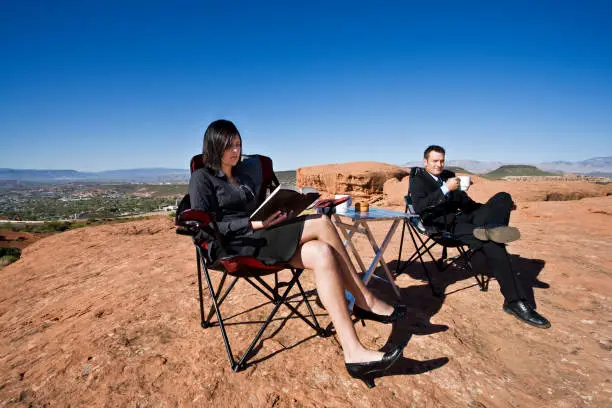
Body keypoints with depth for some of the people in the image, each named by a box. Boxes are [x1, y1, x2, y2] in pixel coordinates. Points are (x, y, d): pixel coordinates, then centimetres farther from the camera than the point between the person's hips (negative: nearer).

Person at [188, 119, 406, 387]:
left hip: (260, 238, 7)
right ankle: (366, 301, -14)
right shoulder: (202, 178, 1)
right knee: (321, 224, -22)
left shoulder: (243, 174, 23)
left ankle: (354, 353, -25)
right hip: (232, 246, -7)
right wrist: (255, 224, -19)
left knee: (322, 253, -23)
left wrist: (274, 215, -2)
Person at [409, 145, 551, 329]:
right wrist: (445, 189, -24)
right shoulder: (417, 180, 2)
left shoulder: (449, 175, 26)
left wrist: (499, 208, 14)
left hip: (464, 218, 8)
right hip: (446, 225, -8)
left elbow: (465, 202, 27)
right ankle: (515, 301, -28)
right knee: (492, 244, -30)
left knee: (503, 197, -12)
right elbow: (419, 207, -18)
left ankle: (491, 228, -42)